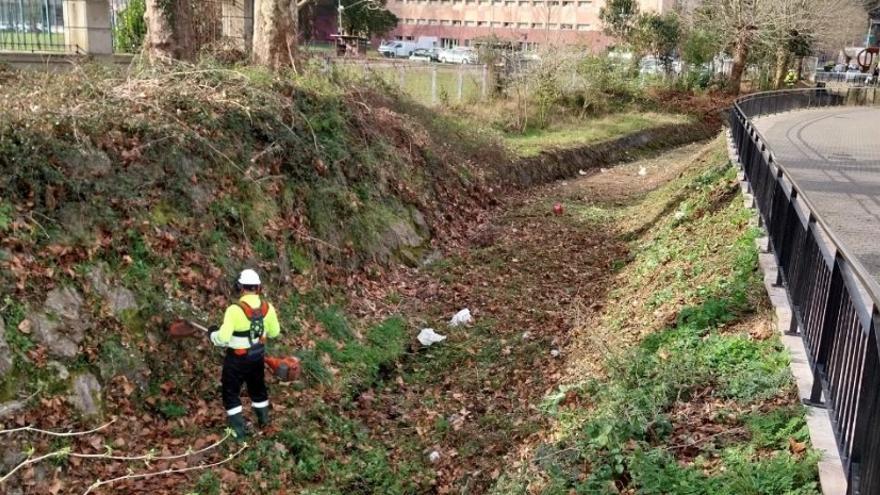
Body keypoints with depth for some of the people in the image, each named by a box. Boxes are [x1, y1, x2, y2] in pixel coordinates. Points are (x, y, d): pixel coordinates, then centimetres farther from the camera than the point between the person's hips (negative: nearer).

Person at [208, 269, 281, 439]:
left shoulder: (235, 310, -28)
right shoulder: (268, 308, -12)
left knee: (231, 393, 12)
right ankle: (263, 419, 44)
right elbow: (274, 332, 2)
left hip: (237, 359, -5)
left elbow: (223, 338, -27)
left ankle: (238, 429, 13)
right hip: (257, 357, 5)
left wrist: (212, 334, -6)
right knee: (258, 387, 27)